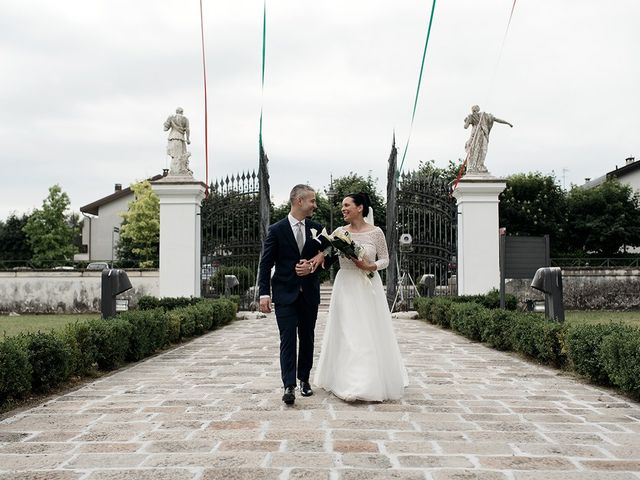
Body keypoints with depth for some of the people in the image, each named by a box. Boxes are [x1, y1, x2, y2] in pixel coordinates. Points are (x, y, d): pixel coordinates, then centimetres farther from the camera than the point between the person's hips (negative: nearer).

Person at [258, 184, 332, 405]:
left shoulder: (317, 229, 5)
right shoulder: (276, 230, -4)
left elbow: (327, 255, 12)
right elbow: (265, 264, -4)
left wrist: (314, 265, -10)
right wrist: (264, 293, -12)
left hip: (309, 294, 4)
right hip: (285, 294, -3)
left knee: (307, 338, 12)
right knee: (288, 339, -7)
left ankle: (304, 379, 26)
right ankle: (289, 386, -8)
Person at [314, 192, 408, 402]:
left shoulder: (376, 232, -3)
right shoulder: (340, 232, 3)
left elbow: (385, 260, 3)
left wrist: (369, 266, -14)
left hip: (368, 287, -2)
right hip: (346, 288, 2)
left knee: (370, 334, 0)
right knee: (346, 335, 2)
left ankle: (375, 384, 12)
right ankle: (347, 382, 11)